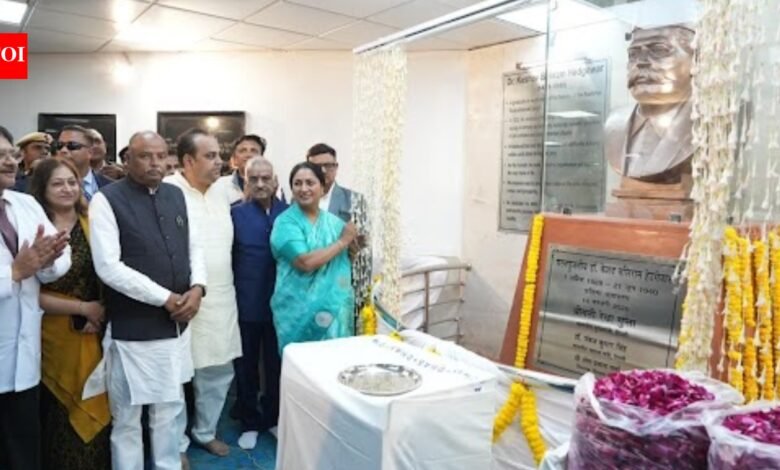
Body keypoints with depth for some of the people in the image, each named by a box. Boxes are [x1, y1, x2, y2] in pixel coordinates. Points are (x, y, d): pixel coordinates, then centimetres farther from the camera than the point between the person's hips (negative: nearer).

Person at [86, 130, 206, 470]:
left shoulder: (177, 196, 7)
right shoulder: (107, 200, -10)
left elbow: (194, 248, 11)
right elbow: (108, 267, -17)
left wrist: (197, 287, -8)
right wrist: (166, 298, -17)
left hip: (176, 324, 5)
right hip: (132, 329, -5)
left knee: (169, 410, 20)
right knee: (127, 417, 11)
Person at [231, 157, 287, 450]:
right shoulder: (235, 214, -6)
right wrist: (230, 297, -10)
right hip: (246, 305, -1)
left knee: (277, 365, 16)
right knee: (246, 367, 13)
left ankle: (273, 418, 35)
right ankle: (249, 422, 32)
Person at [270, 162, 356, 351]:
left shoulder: (334, 222, 7)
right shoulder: (286, 223, -8)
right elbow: (305, 262, -22)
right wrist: (342, 242, -13)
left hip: (335, 310, 4)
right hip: (299, 311, -4)